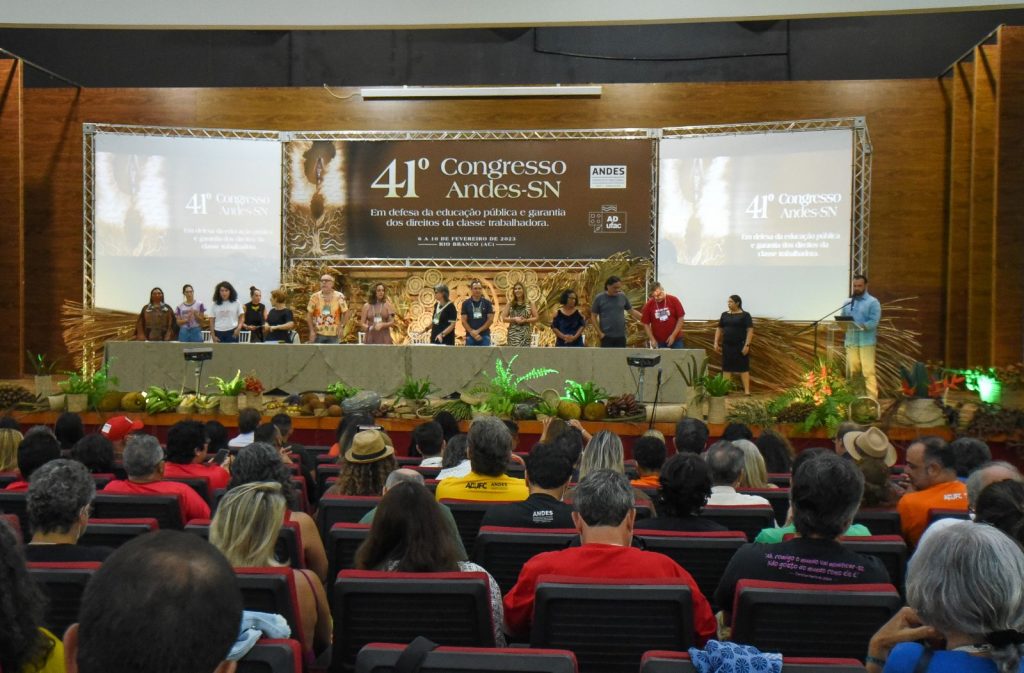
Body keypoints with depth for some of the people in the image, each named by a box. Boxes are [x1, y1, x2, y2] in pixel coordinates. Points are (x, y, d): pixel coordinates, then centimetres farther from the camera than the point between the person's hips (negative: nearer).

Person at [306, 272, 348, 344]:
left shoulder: (339, 296, -4)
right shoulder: (315, 297, -2)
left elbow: (345, 313, 2)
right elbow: (309, 314, 2)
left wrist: (342, 327, -11)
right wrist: (312, 331, -6)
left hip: (334, 334, 0)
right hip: (318, 333, 0)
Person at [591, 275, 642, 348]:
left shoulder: (623, 297, 5)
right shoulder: (599, 298, -4)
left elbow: (632, 311, 13)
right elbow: (594, 317, -1)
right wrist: (600, 332, -7)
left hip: (621, 336, 3)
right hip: (607, 336, -3)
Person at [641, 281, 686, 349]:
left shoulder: (674, 300, -6)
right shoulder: (648, 305, -4)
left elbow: (680, 319, -4)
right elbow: (646, 324, 1)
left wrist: (673, 335, -10)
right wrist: (652, 339, -7)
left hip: (675, 340, 0)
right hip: (658, 342, 0)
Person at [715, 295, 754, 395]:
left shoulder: (745, 315, -5)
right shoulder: (724, 315, 10)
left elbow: (750, 330, -10)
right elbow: (719, 329, 14)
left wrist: (747, 345, -17)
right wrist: (716, 343, 6)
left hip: (740, 346, -5)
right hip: (727, 346, 5)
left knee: (743, 368, -3)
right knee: (726, 368, 5)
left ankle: (747, 390, -2)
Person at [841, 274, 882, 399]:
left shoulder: (873, 302, -2)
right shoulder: (847, 303, 15)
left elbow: (874, 322, -12)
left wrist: (859, 326, -25)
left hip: (866, 342, -5)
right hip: (851, 341, 5)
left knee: (868, 371, -7)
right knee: (852, 370, 9)